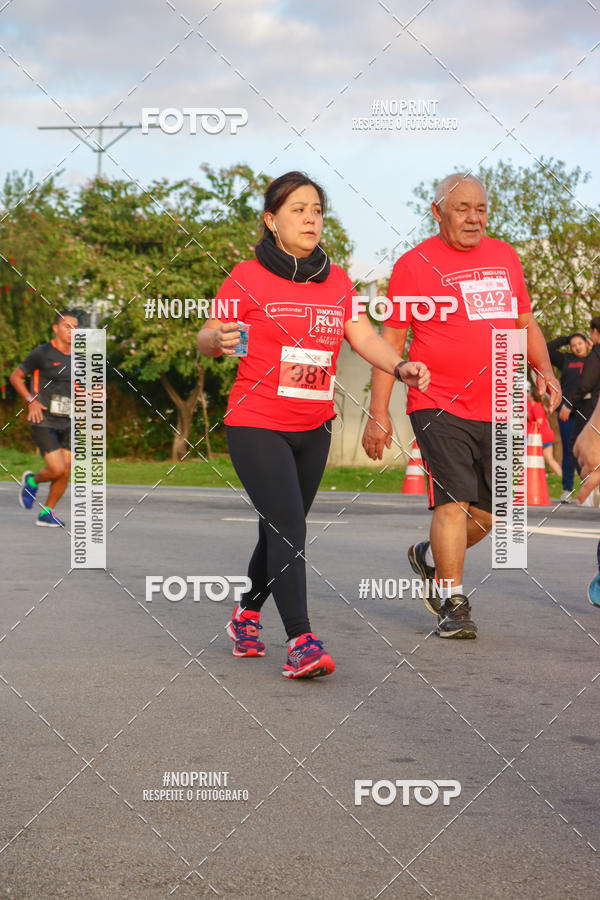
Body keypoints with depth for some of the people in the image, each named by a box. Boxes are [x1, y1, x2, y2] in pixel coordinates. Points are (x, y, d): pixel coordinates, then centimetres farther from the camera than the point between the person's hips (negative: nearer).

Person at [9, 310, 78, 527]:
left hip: (66, 424, 6)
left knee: (65, 472, 0)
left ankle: (46, 513, 16)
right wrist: (31, 401, -13)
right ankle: (32, 481, 18)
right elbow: (15, 377, -1)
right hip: (43, 422, -6)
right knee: (57, 470, -15)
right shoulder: (41, 353, -9)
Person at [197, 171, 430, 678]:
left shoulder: (337, 281, 9)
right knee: (288, 529, -16)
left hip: (314, 429, 5)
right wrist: (220, 340, -30)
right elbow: (206, 340, -6)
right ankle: (301, 642, -18)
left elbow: (363, 336, 3)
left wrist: (400, 366, -15)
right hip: (257, 426, -5)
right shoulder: (249, 279, -6)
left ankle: (247, 616, 35)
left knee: (280, 531, 14)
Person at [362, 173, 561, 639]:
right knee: (454, 501, -13)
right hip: (439, 405, -5)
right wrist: (378, 413, -7)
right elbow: (390, 341, -2)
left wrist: (544, 370, 6)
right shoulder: (415, 263, -2)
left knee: (490, 512, 9)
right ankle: (453, 605, -1)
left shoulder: (505, 256, 13)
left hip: (498, 410, 5)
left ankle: (431, 558, 35)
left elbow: (526, 323, 24)